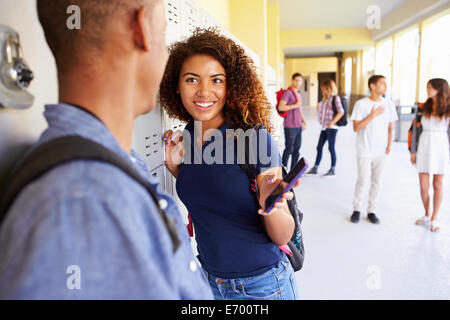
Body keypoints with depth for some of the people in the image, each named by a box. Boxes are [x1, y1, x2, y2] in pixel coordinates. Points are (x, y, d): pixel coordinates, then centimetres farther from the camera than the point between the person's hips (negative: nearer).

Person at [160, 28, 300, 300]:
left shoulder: (255, 138, -20)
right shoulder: (186, 137, -5)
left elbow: (283, 236, -16)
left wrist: (269, 205, -36)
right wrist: (175, 168, -6)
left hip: (261, 284, -4)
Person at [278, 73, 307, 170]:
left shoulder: (298, 94, 19)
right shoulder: (287, 93, -9)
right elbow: (280, 107, -21)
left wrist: (304, 121, 17)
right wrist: (295, 105, -16)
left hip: (298, 126, 8)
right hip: (290, 126, -8)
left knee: (297, 149, 11)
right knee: (289, 149, -5)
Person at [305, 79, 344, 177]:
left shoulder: (335, 98, -6)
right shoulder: (325, 99, 15)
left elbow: (341, 112, -15)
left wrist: (332, 123, -18)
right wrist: (318, 108, 8)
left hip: (332, 128, -7)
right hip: (324, 127, 8)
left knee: (331, 148, 0)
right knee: (319, 147, 9)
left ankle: (333, 170, 11)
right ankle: (315, 169, 16)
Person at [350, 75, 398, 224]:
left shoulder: (389, 105, 5)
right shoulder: (361, 104, -7)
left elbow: (390, 127, 11)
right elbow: (356, 127, -10)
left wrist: (389, 145, 1)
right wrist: (372, 115, -16)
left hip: (381, 151, 4)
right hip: (365, 151, -4)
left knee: (376, 182, 8)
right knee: (363, 180, -3)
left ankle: (371, 211, 19)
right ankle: (357, 209, 15)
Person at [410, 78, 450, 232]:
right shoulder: (423, 107, 1)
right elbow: (415, 129, 5)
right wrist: (413, 151, 4)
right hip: (424, 148, 2)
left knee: (437, 184, 8)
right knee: (423, 185, 5)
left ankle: (434, 219, 19)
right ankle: (427, 215, 26)